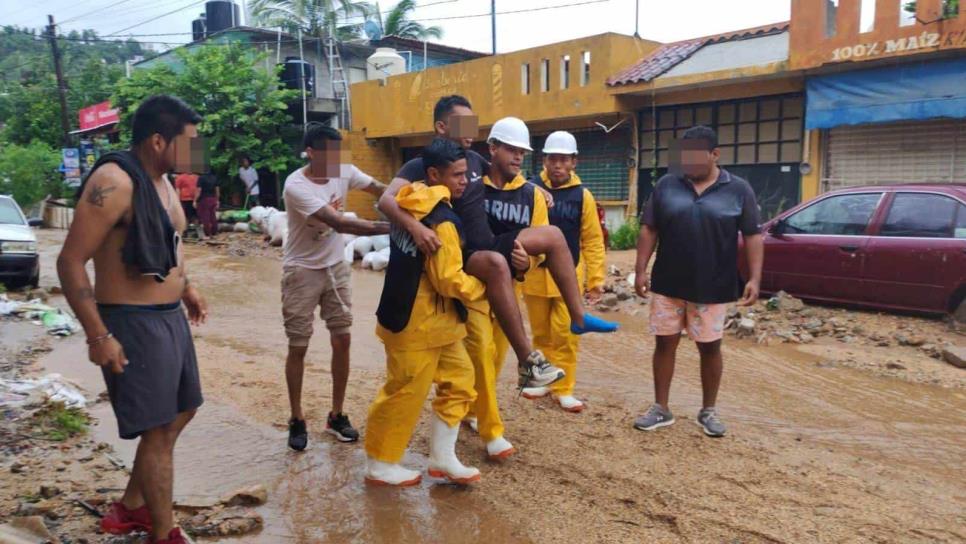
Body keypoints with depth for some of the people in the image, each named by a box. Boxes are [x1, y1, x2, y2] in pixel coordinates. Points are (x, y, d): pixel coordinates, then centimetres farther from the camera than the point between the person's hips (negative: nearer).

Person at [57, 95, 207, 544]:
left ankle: (130, 508, 36)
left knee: (181, 412, 19)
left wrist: (186, 288, 19)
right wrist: (98, 336, -22)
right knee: (158, 430, 0)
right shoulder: (114, 183, -19)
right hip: (134, 323, -10)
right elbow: (70, 262, -21)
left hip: (170, 317, 10)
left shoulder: (161, 181, 9)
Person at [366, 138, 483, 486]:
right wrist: (484, 288, -5)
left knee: (459, 381, 15)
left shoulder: (412, 204, 6)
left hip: (434, 320, 10)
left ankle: (442, 458, 24)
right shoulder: (441, 221, -22)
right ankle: (380, 466, 21)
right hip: (418, 324, -10)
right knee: (404, 394, 4)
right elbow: (450, 281, -23)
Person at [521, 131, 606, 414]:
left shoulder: (582, 195, -1)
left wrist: (596, 279, -2)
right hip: (535, 274, 1)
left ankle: (564, 388, 15)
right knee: (541, 333, 14)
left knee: (565, 335, 2)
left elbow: (593, 240, 1)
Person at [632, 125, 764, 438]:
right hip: (667, 284, 2)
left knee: (710, 348, 8)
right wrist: (641, 270, -3)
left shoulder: (738, 190, -2)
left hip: (714, 288, -1)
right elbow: (649, 230, 3)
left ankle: (708, 411, 24)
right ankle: (661, 409, 19)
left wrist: (754, 278, -9)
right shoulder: (666, 186, 1)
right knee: (665, 343, 7)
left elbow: (753, 236, -1)